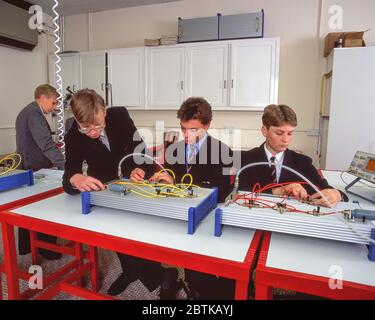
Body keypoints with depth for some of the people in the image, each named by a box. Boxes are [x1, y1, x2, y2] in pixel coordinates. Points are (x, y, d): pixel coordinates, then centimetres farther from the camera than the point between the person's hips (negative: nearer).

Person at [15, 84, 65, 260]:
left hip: (25, 169, 11)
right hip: (35, 171, -11)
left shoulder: (25, 112, 15)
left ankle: (25, 246, 31)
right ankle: (48, 249, 12)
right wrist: (65, 166, -37)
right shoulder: (34, 113, -18)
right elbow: (46, 143, -31)